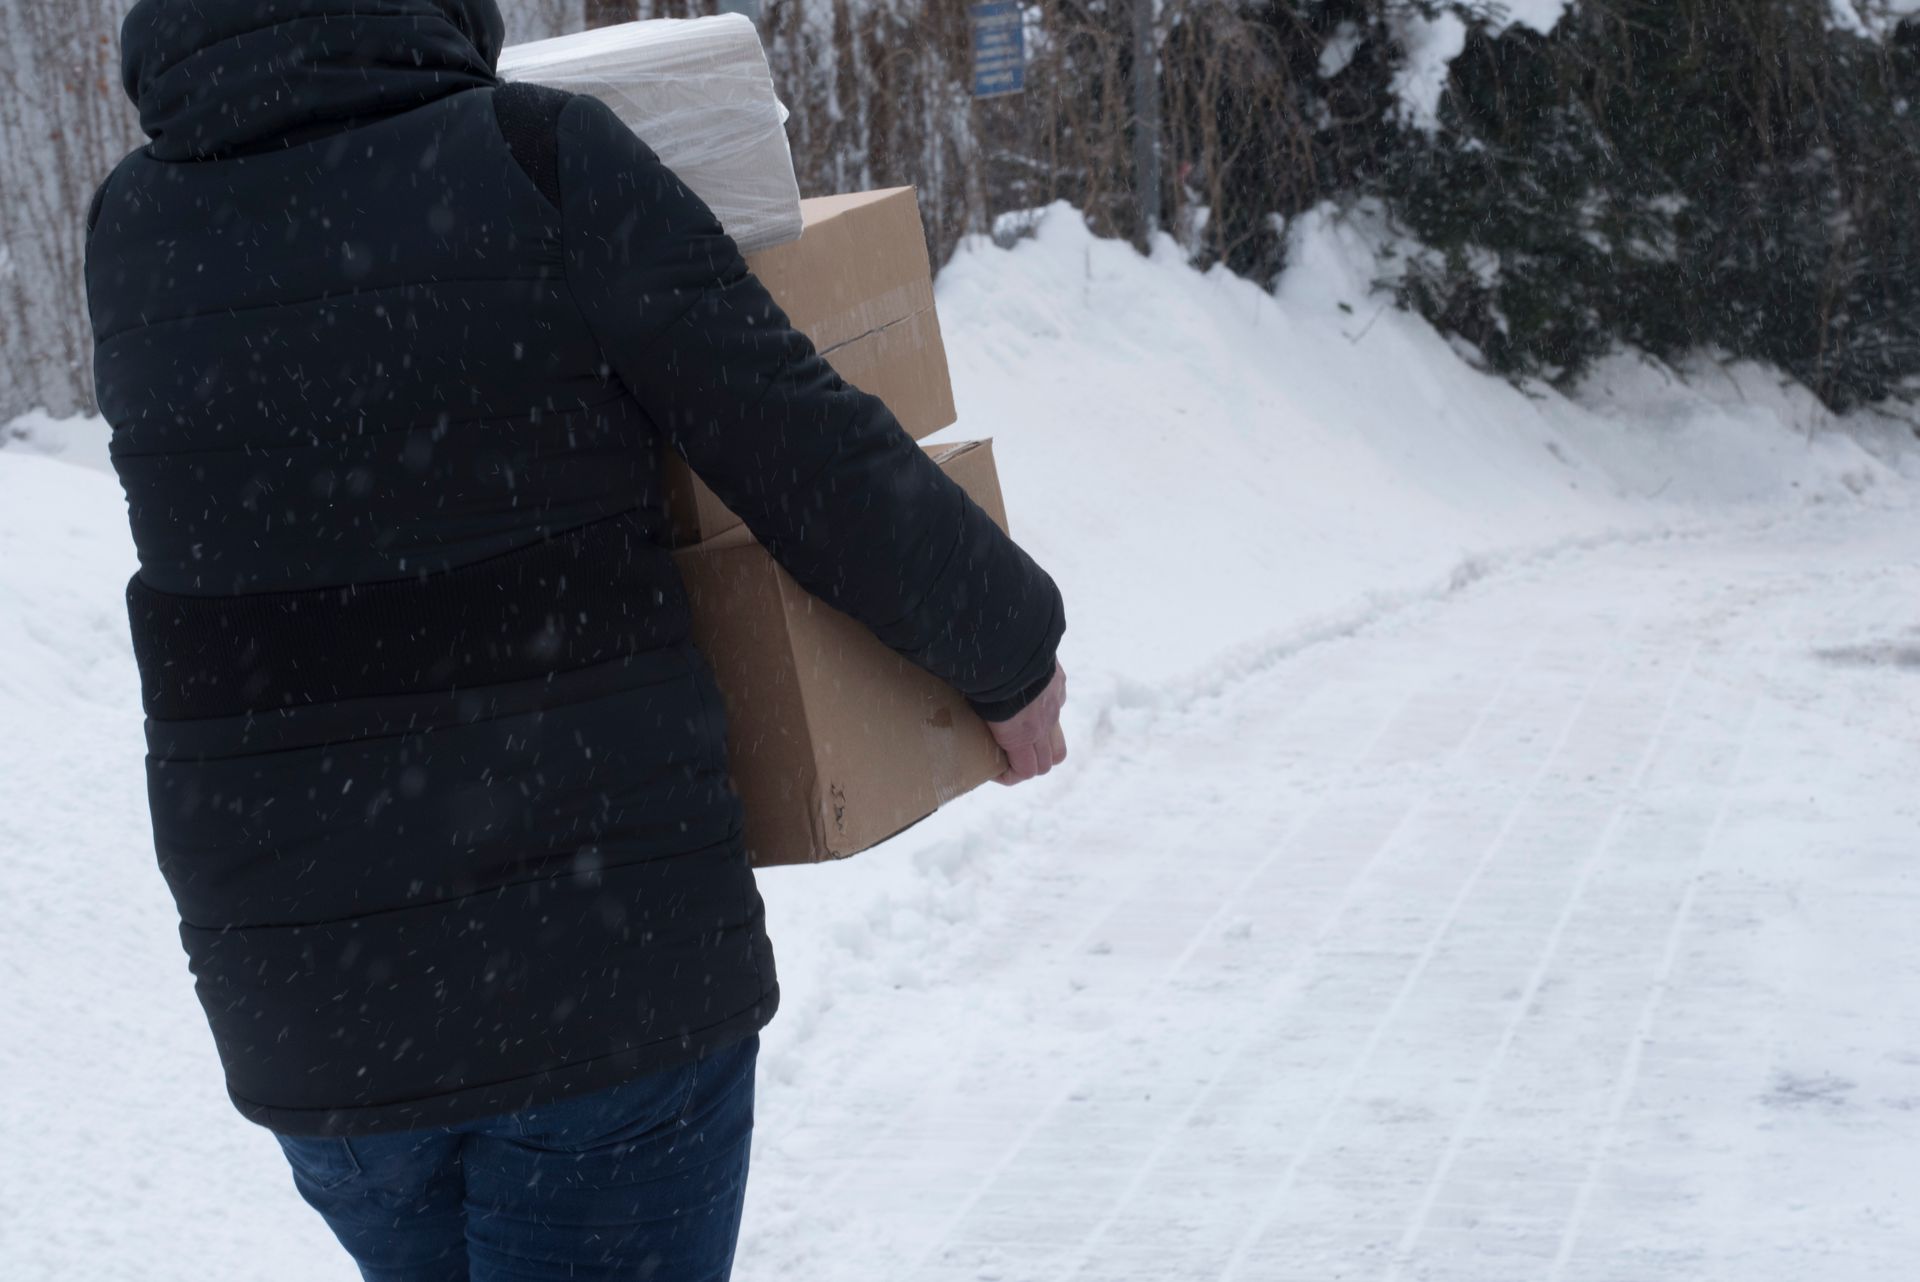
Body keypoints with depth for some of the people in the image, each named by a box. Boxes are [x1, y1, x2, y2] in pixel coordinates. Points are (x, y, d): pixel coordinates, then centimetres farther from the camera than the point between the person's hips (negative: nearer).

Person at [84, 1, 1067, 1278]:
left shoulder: (129, 235, 1)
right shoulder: (544, 162, -12)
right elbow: (822, 468, -9)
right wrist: (1015, 644, 7)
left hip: (305, 1013, 4)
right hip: (609, 973, -4)